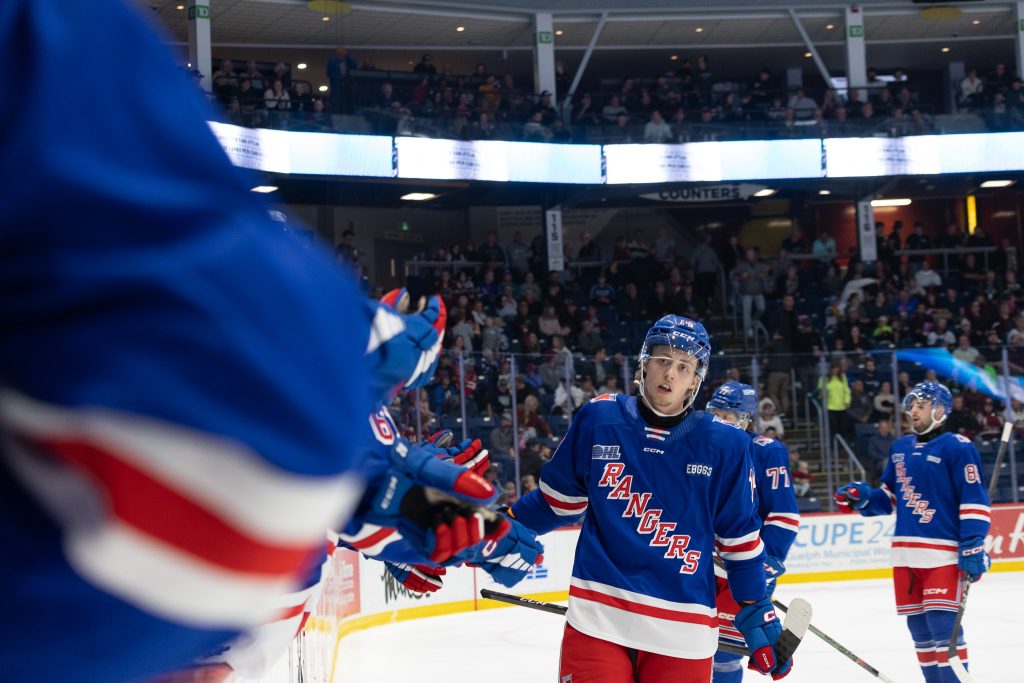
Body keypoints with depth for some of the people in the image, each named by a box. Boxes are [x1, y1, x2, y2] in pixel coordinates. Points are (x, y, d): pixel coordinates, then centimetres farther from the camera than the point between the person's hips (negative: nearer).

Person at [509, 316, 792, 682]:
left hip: (681, 633, 0)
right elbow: (561, 500, 13)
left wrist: (758, 618, 6)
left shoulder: (724, 445, -2)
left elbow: (740, 540, 5)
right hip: (597, 618, 1)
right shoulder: (598, 418, 0)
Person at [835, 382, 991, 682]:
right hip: (905, 551, 7)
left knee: (942, 622, -13)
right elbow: (888, 497, 23)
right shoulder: (901, 448, 15)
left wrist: (973, 547, -18)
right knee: (918, 625, 10)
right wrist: (862, 497, 3)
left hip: (943, 551, -7)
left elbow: (974, 500, -12)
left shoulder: (957, 447, -7)